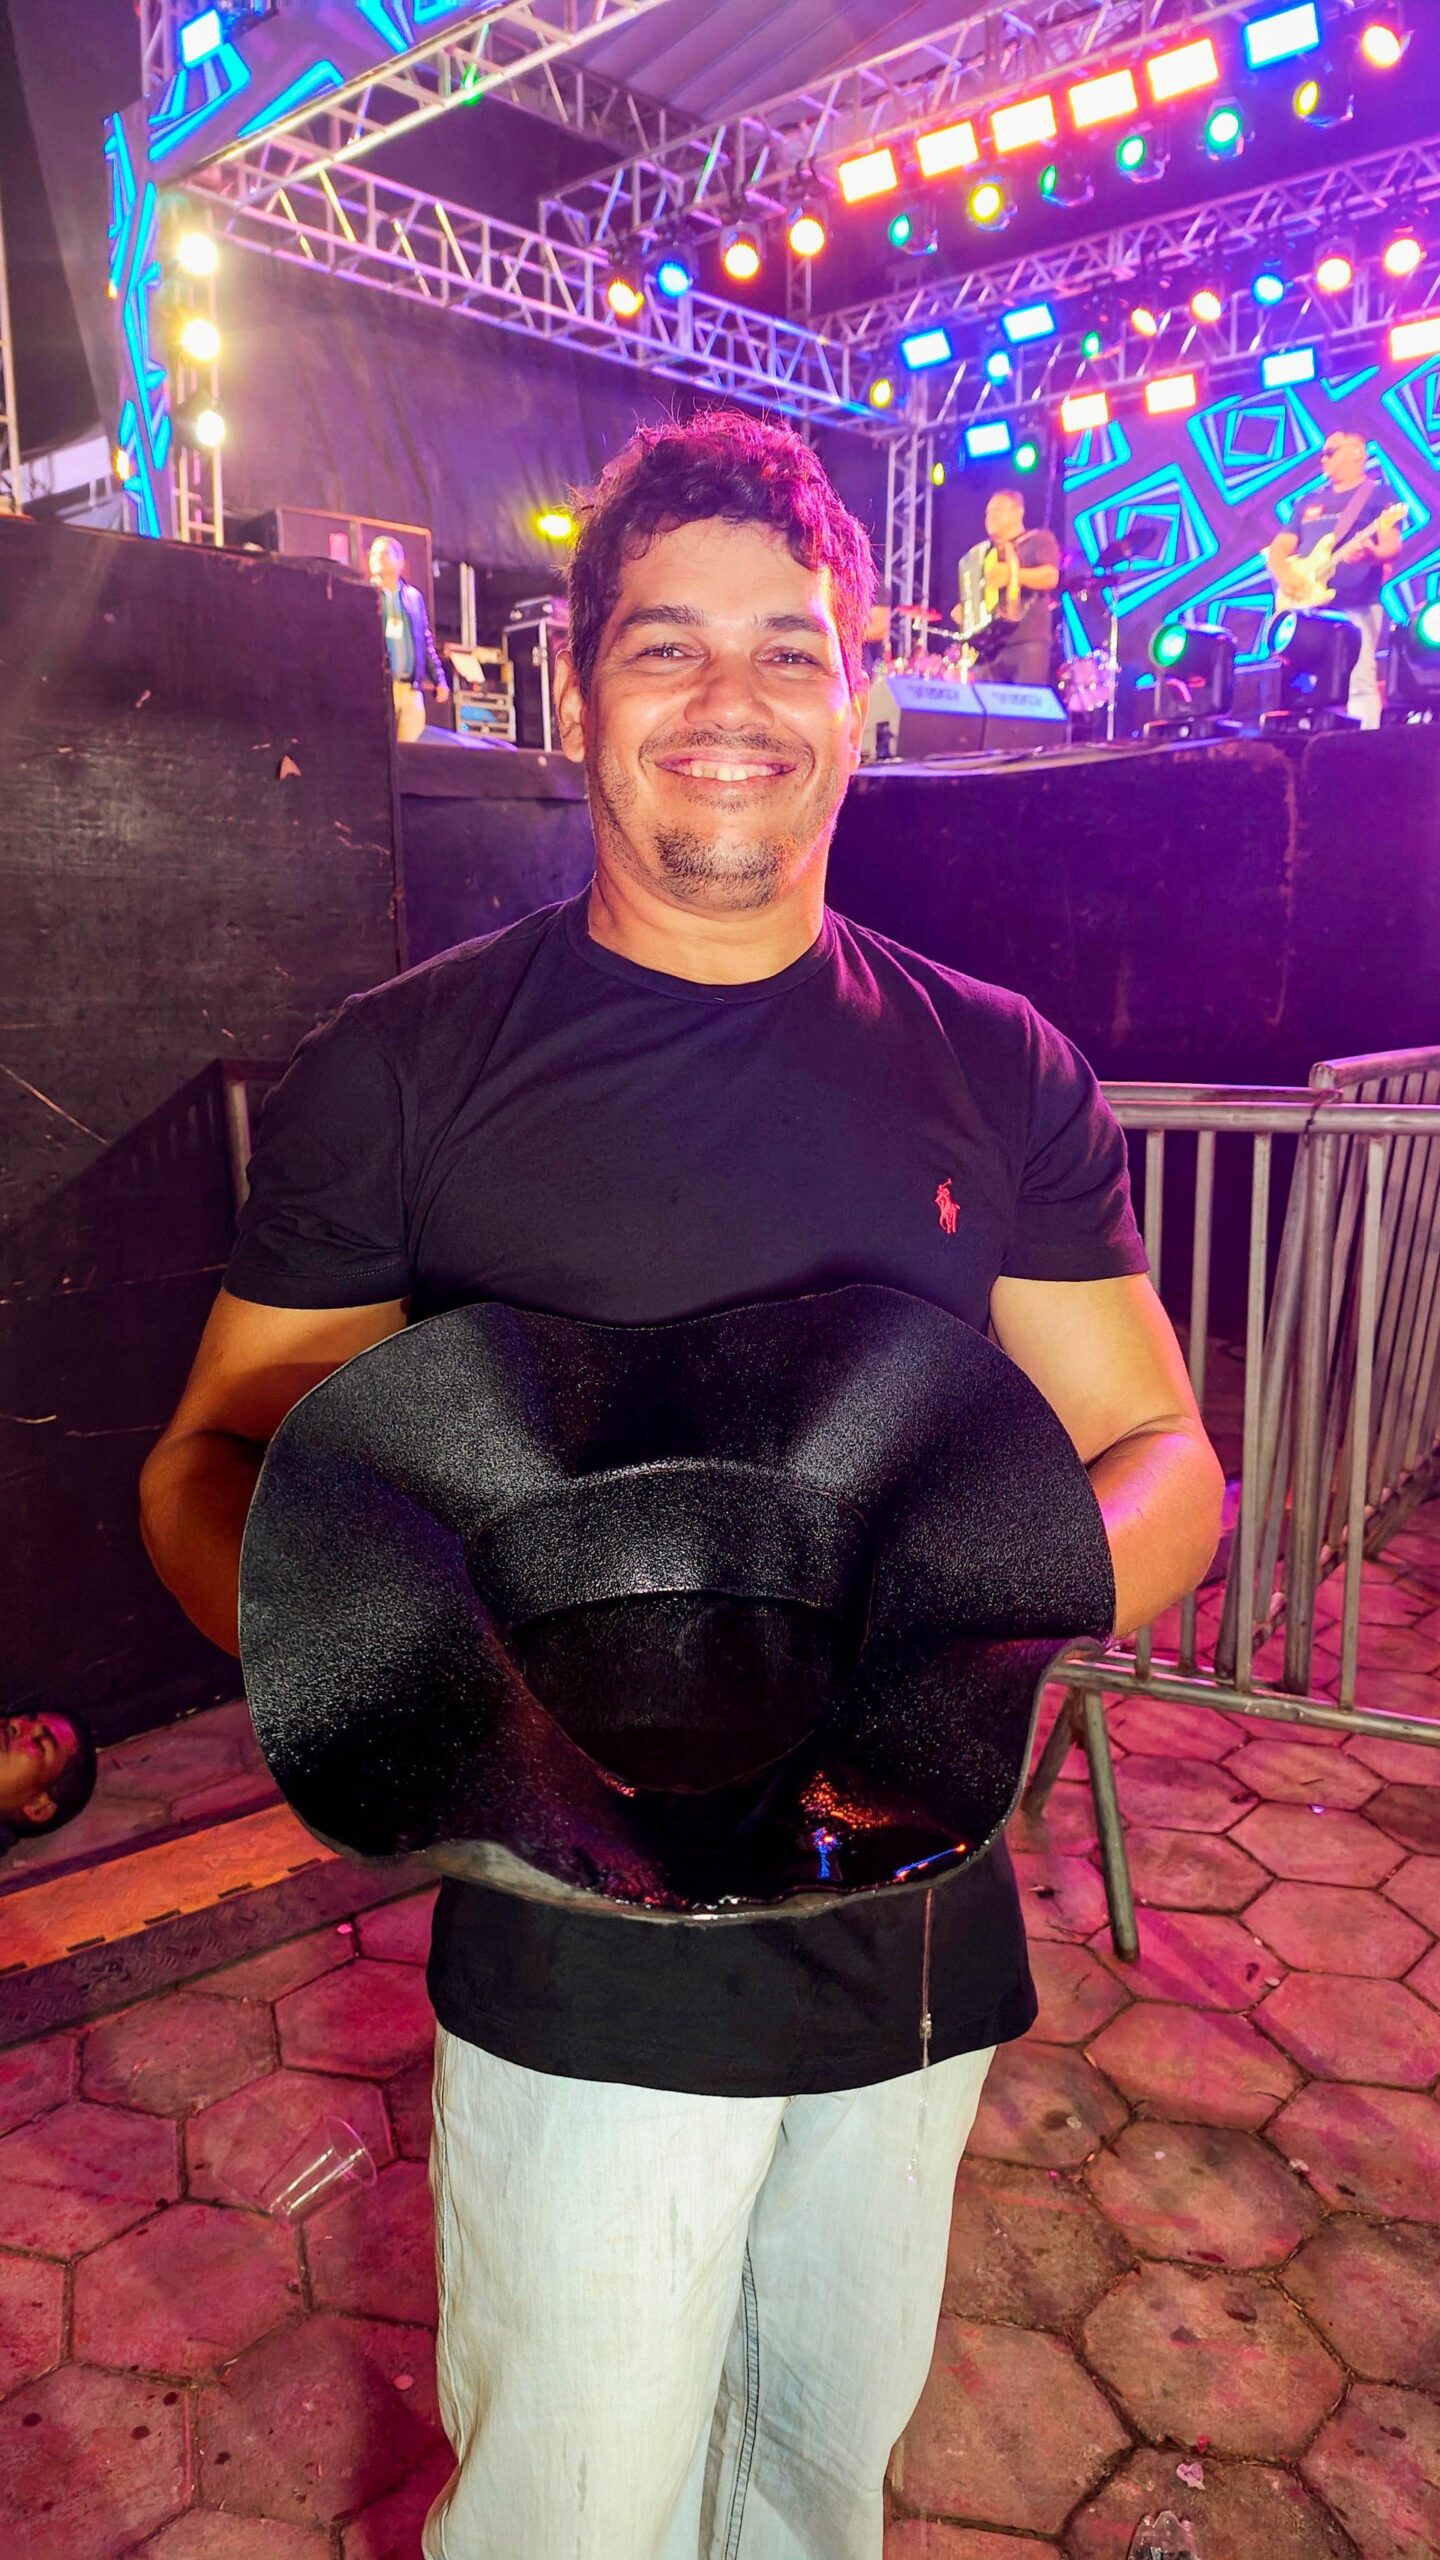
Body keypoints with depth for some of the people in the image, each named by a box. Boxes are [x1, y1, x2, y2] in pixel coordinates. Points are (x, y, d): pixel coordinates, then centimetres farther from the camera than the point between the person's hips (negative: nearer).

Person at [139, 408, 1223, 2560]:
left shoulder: (1000, 1073, -2)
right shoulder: (398, 1067, -8)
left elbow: (1164, 1458, 0)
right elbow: (219, 1454, -2)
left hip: (921, 1941, 3)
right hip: (577, 1959, -2)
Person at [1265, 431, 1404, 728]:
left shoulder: (1379, 494, 8)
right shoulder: (1309, 502, 24)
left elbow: (1392, 544, -4)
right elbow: (1278, 548, 18)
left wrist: (1374, 554, -28)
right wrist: (1283, 576, -4)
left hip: (1356, 607, -5)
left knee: (1358, 682, -14)